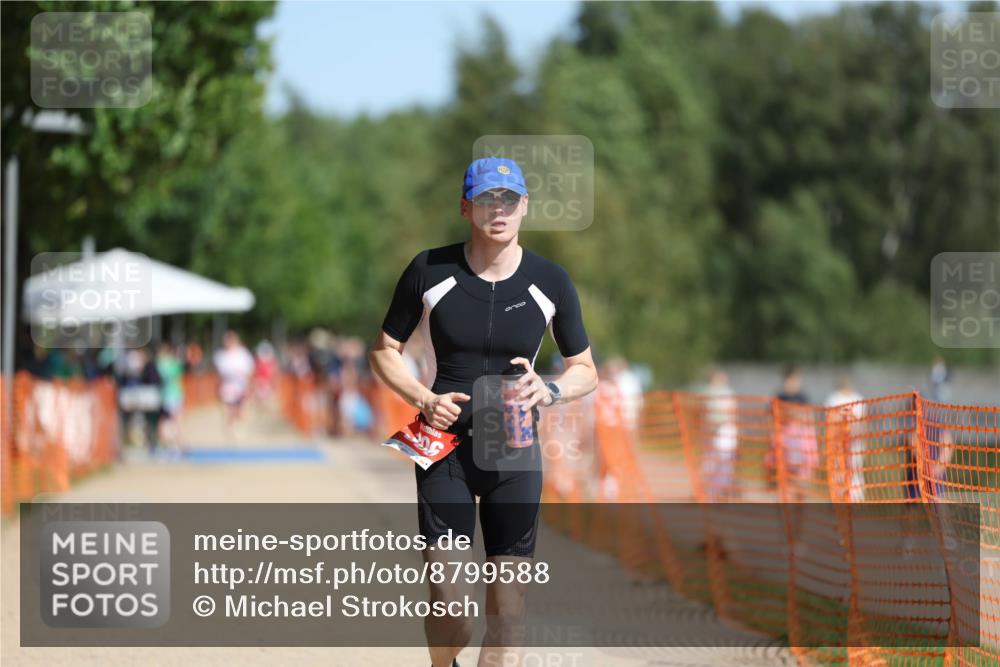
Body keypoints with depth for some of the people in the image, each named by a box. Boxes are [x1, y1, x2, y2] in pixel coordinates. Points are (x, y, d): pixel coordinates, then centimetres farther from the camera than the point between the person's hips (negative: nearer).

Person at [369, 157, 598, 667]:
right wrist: (423, 399, -11)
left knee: (507, 615, 0)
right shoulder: (429, 271, -3)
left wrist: (548, 391, -13)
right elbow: (384, 351, 7)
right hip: (445, 449, -1)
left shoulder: (550, 281, 1)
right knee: (449, 614, -8)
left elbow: (585, 371, 9)